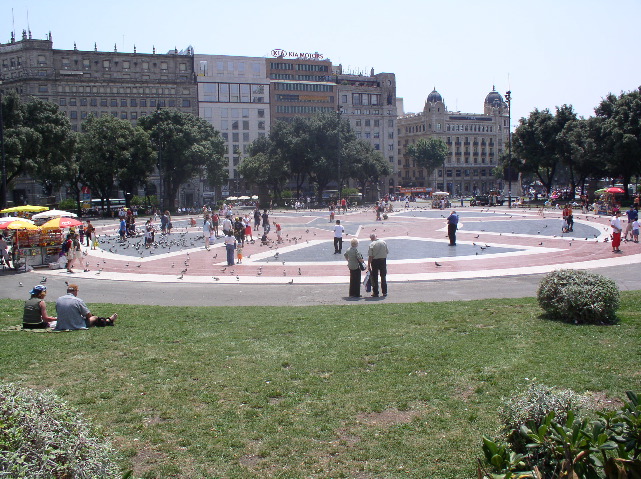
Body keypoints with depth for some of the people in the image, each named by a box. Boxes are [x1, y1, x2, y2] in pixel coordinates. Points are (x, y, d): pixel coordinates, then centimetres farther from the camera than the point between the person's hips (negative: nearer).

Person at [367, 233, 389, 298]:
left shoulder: (371, 244, -14)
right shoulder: (384, 242, -2)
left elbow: (370, 256, -14)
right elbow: (387, 252, 6)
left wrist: (368, 265, -9)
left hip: (375, 261, -3)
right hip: (383, 260, 3)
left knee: (375, 278, 7)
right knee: (383, 277, 15)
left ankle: (375, 293, 9)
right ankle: (384, 292, 19)